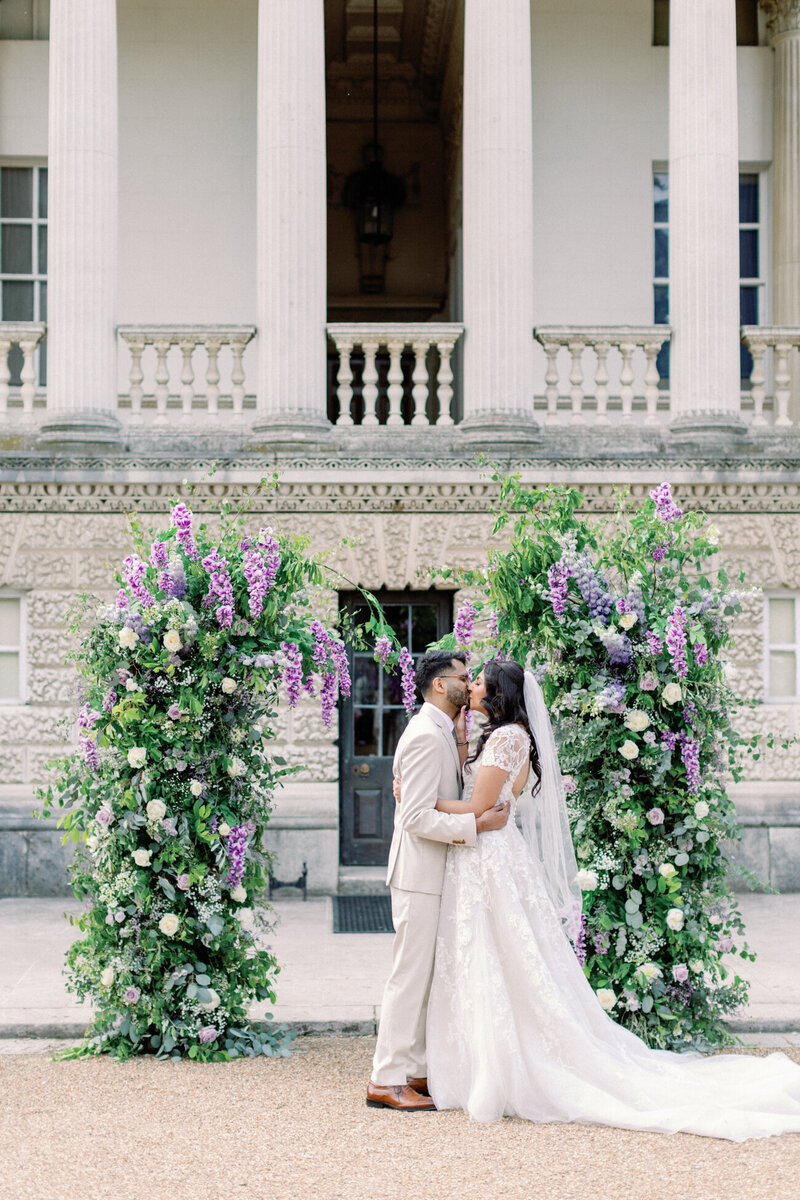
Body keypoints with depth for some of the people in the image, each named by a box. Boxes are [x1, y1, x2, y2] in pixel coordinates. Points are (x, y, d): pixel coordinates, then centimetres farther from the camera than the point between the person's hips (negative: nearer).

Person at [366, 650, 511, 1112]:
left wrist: (461, 748, 9)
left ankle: (417, 1071, 20)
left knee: (427, 975, 13)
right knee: (411, 974, -6)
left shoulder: (442, 734, 15)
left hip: (436, 873, 10)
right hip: (420, 871, -10)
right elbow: (418, 817, -22)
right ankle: (387, 1080, -1)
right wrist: (478, 824, -22)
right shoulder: (426, 736, -17)